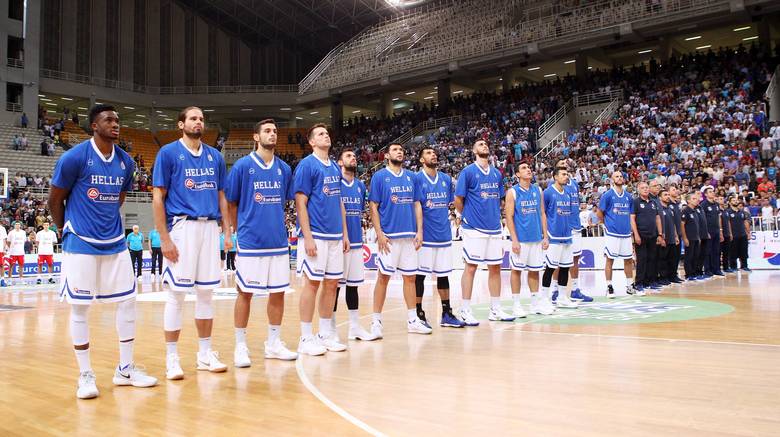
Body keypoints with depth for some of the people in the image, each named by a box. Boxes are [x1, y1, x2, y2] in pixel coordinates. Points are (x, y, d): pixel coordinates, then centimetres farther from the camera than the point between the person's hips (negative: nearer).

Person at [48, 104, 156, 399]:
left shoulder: (126, 162, 5)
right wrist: (67, 230, 9)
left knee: (127, 301, 5)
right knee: (80, 307, 1)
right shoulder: (74, 157, -11)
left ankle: (125, 369, 18)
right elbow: (55, 200, -1)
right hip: (81, 244, -5)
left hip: (115, 243, 5)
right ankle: (85, 375, 12)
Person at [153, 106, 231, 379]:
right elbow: (158, 198, -4)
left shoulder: (215, 156, 14)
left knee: (206, 292, 9)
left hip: (210, 227, 5)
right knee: (177, 293, -1)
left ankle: (205, 353, 19)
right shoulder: (168, 152, 0)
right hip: (182, 226, -5)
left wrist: (227, 231, 8)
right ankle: (172, 358, 9)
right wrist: (164, 238, -11)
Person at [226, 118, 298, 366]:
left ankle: (274, 343, 21)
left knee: (278, 292, 8)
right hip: (250, 242, -4)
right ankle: (240, 346, 14)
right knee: (245, 292, 2)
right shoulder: (242, 165, -3)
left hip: (278, 241, 5)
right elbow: (230, 204, 2)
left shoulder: (284, 168, 9)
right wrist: (241, 230, 3)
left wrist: (276, 225, 11)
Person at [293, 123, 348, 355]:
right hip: (315, 235, -7)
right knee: (312, 283, -3)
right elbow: (300, 203, -11)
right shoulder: (306, 165, -6)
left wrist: (345, 234, 15)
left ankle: (326, 334, 20)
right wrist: (307, 237, -17)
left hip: (335, 236, 7)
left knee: (332, 283, 9)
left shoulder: (335, 167, 16)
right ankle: (306, 338, 6)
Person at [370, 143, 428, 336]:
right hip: (389, 236, -5)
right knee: (383, 277, -2)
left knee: (410, 277, 9)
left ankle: (413, 320, 17)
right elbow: (374, 207, -4)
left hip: (409, 235, 5)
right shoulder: (379, 176, -1)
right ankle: (376, 321, 6)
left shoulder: (411, 177, 12)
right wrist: (379, 234, -12)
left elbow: (417, 205, 13)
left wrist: (419, 231, 3)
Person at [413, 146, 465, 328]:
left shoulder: (446, 179, 12)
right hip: (425, 235, -5)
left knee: (443, 274, 11)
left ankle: (447, 314, 19)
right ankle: (419, 314, 10)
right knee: (420, 275, 0)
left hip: (444, 234, 6)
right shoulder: (417, 178, -5)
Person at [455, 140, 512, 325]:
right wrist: (468, 217, 4)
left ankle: (496, 309, 19)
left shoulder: (497, 173, 13)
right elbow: (458, 200, -4)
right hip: (474, 229, -6)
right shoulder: (468, 171, -5)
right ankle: (465, 311, 4)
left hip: (494, 228, 6)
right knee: (471, 267, -3)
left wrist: (495, 216, 13)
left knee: (495, 267, 9)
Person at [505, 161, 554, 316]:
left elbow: (542, 214, 12)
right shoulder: (512, 192, -5)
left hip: (537, 238, 5)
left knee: (534, 270, 11)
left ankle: (536, 303, 20)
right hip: (520, 239, -5)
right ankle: (516, 304, 9)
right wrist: (514, 240, -14)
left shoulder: (538, 191, 9)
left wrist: (545, 236, 6)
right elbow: (509, 217, -9)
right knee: (517, 270, 1)